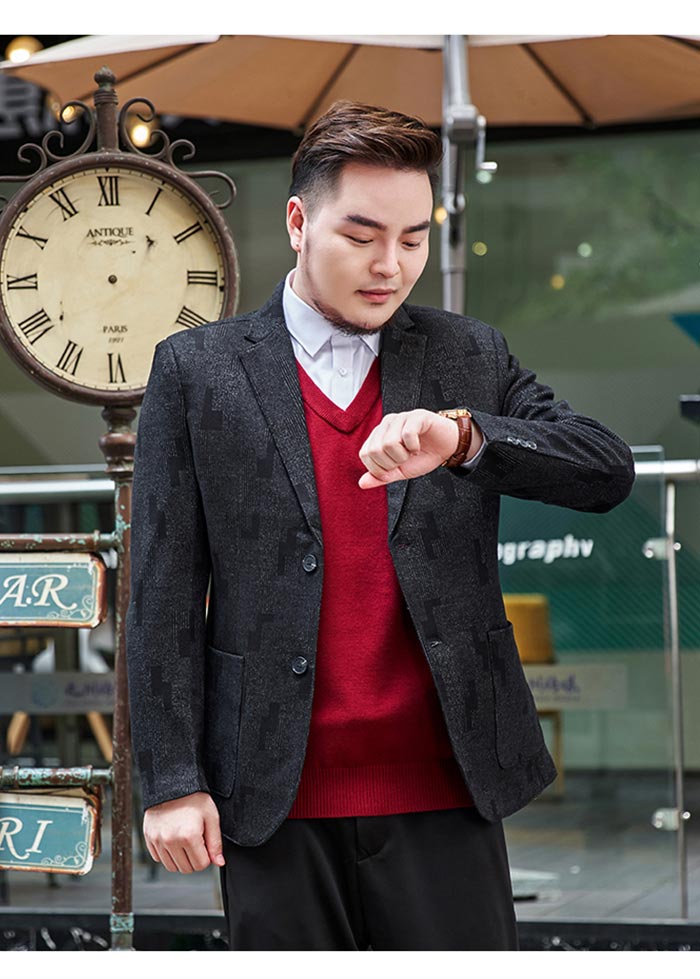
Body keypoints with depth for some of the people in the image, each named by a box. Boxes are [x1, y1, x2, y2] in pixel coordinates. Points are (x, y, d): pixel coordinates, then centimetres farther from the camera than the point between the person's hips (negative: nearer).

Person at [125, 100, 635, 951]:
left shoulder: (470, 358, 10)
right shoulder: (197, 369, 5)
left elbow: (608, 473, -2)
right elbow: (163, 592, 3)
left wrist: (463, 436, -19)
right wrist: (171, 780, -3)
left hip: (443, 793, 1)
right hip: (274, 803, -1)